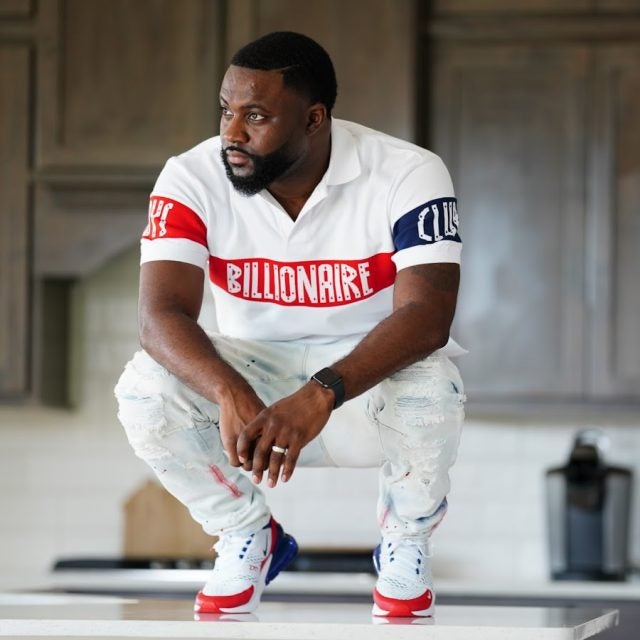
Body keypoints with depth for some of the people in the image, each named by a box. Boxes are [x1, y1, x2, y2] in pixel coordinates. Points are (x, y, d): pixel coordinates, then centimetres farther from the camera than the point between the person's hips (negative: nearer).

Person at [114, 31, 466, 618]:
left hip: (370, 374, -2)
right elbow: (162, 314, -27)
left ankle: (406, 546, -3)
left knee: (429, 387, -36)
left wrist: (321, 394, -50)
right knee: (144, 389, -27)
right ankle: (247, 539, 1)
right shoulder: (193, 180, -16)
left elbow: (428, 316, -34)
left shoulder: (408, 175, -22)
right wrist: (231, 395, -48)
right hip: (251, 369, 2)